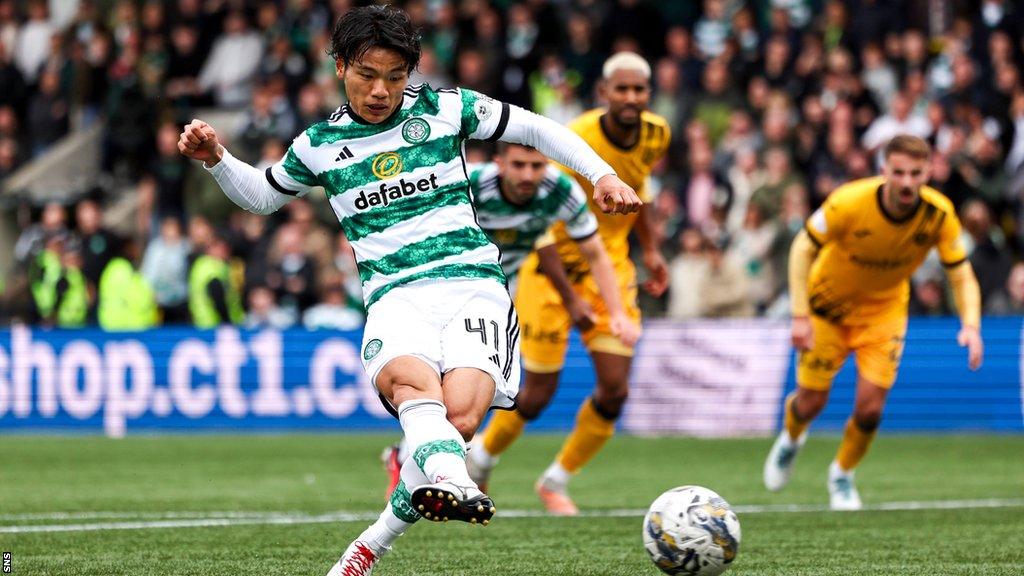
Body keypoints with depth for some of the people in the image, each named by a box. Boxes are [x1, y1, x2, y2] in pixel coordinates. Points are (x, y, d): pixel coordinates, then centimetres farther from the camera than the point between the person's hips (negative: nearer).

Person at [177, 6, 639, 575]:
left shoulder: (444, 108, 8)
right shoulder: (318, 145, 12)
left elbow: (537, 129, 17)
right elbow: (262, 195, 31)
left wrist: (602, 173, 6)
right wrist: (216, 159, 13)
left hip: (472, 281, 0)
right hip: (396, 294, 1)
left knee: (460, 415, -26)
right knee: (408, 380, -37)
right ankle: (454, 484, -64)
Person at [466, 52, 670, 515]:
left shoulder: (656, 136, -7)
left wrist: (651, 250, 9)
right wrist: (570, 298, -29)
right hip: (554, 267, -5)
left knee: (615, 390, -6)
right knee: (539, 393, -1)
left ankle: (557, 481, 18)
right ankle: (481, 459, 30)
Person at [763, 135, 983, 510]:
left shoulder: (939, 215, -24)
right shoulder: (849, 202, -31)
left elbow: (961, 275, -15)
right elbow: (803, 248, -19)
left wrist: (970, 326, -33)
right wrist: (800, 315, -26)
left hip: (885, 307, 1)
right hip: (829, 302, -1)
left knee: (870, 407, -10)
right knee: (812, 401, 2)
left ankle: (842, 475, 21)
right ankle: (791, 439, 42)